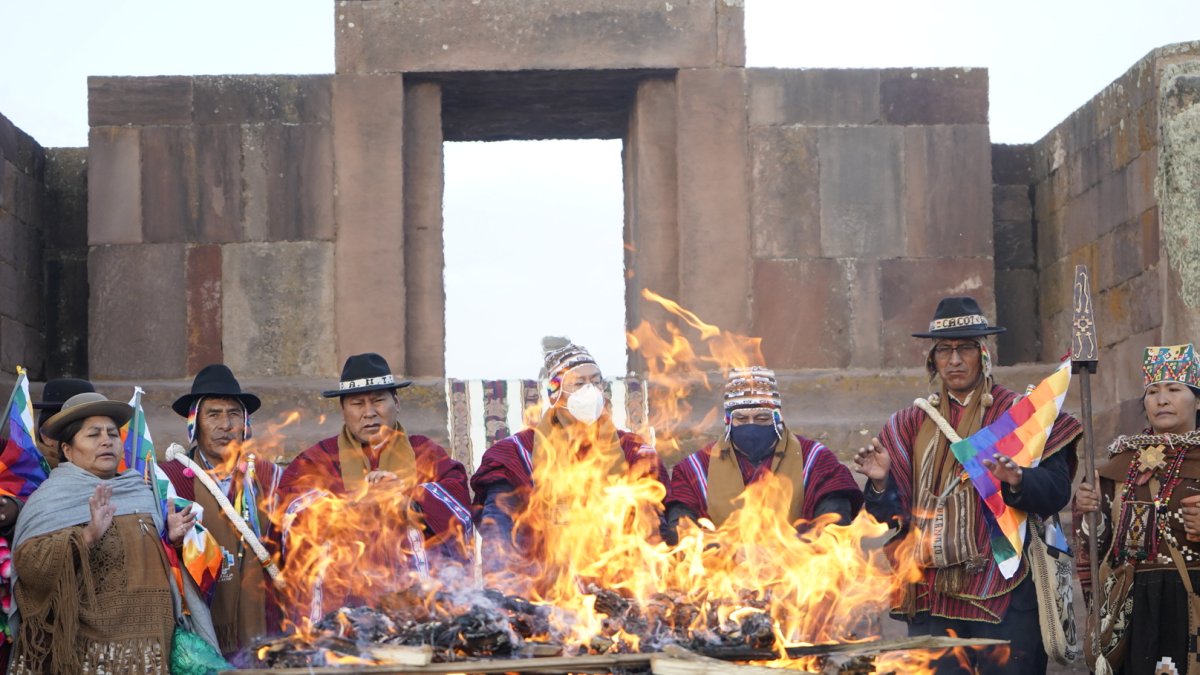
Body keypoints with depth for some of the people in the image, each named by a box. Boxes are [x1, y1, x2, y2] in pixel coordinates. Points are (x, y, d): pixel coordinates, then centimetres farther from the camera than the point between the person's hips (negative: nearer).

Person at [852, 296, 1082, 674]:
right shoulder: (914, 424, 15)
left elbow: (1057, 491, -8)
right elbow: (895, 515, 11)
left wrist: (1018, 482, -27)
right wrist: (881, 483, -9)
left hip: (1004, 590, -3)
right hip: (933, 594, 3)